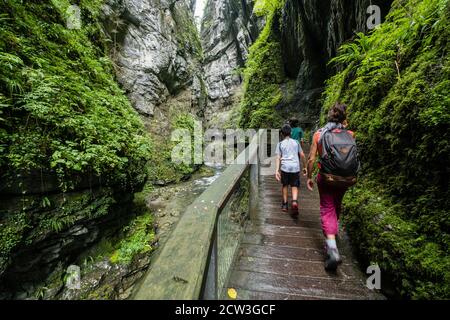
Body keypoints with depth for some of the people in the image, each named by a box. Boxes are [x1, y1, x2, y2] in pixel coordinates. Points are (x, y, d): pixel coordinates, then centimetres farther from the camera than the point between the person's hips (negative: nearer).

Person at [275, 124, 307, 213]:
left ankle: (285, 204, 21)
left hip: (285, 167, 0)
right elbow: (302, 155, 11)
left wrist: (277, 170, -6)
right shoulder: (296, 142, 13)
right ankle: (295, 201, -16)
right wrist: (305, 167, 20)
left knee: (285, 185, 16)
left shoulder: (280, 144, 8)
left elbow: (278, 158, -1)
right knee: (295, 186, 9)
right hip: (295, 167, 1)